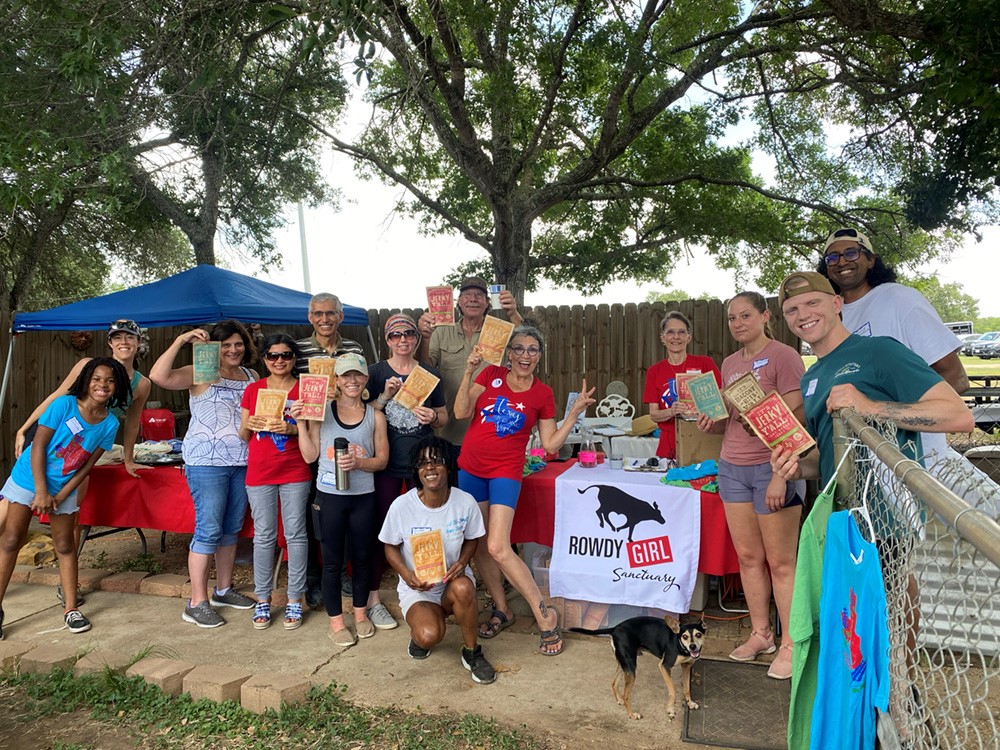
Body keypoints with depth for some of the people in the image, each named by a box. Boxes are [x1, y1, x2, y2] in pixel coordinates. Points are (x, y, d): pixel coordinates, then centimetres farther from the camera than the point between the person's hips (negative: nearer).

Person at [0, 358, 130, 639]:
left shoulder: (110, 423, -9)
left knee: (65, 546, 6)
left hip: (64, 488, 3)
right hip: (29, 478, -2)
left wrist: (60, 497, -10)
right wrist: (41, 491, -17)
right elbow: (38, 446, -16)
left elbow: (87, 465, -5)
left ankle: (71, 609, 14)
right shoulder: (64, 405, -19)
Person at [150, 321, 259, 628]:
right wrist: (181, 341, -22)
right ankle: (197, 603, 5)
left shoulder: (252, 377, 12)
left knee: (232, 529, 14)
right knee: (208, 530, -5)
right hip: (207, 462, -6)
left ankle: (223, 590, 28)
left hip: (243, 463, 6)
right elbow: (158, 376, -21)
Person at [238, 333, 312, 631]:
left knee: (296, 534, 3)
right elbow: (243, 436, 11)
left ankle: (295, 599, 14)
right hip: (259, 472, 1)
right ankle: (262, 599, 20)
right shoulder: (253, 390, 7)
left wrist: (292, 429, -16)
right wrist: (249, 425, -11)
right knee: (264, 535, 6)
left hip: (295, 472, -1)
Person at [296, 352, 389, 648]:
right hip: (330, 495, -1)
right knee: (332, 559, 8)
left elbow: (382, 459, 1)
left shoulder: (375, 416, 1)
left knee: (362, 556, 14)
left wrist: (358, 463, -17)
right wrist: (301, 423, -12)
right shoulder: (321, 411, -3)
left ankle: (360, 612, 33)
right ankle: (336, 620, 23)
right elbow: (310, 455, -3)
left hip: (364, 496, 2)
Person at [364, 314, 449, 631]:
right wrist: (385, 397, -17)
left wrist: (433, 416, -9)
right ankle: (373, 599, 15)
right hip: (386, 463, -2)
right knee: (381, 529, 2)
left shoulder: (429, 374, 8)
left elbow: (443, 418, 13)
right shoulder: (376, 373, 2)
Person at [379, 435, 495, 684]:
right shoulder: (402, 506, -16)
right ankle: (419, 629, 12)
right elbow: (391, 547, -1)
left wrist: (462, 563, -17)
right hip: (417, 587, -1)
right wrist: (407, 575, -20)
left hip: (453, 581, 1)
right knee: (429, 636, -29)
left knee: (463, 587, -36)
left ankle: (471, 652, -9)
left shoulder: (465, 502, -13)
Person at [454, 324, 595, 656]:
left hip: (505, 472, -3)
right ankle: (501, 608, 29)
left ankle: (545, 613, 1)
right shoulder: (491, 374, 0)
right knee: (478, 545, 10)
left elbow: (551, 444, -1)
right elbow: (461, 412, -7)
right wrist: (469, 371, -14)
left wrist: (576, 411, -9)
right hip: (471, 469, 4)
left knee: (498, 548, -15)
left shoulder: (543, 394, -2)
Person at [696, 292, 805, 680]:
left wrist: (780, 475, -19)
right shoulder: (729, 364, 12)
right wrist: (710, 422, -2)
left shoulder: (784, 356, -9)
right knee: (748, 556, 13)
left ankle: (790, 644, 15)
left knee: (780, 561, 2)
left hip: (772, 468, -6)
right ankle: (760, 633, 27)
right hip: (732, 467, 7)